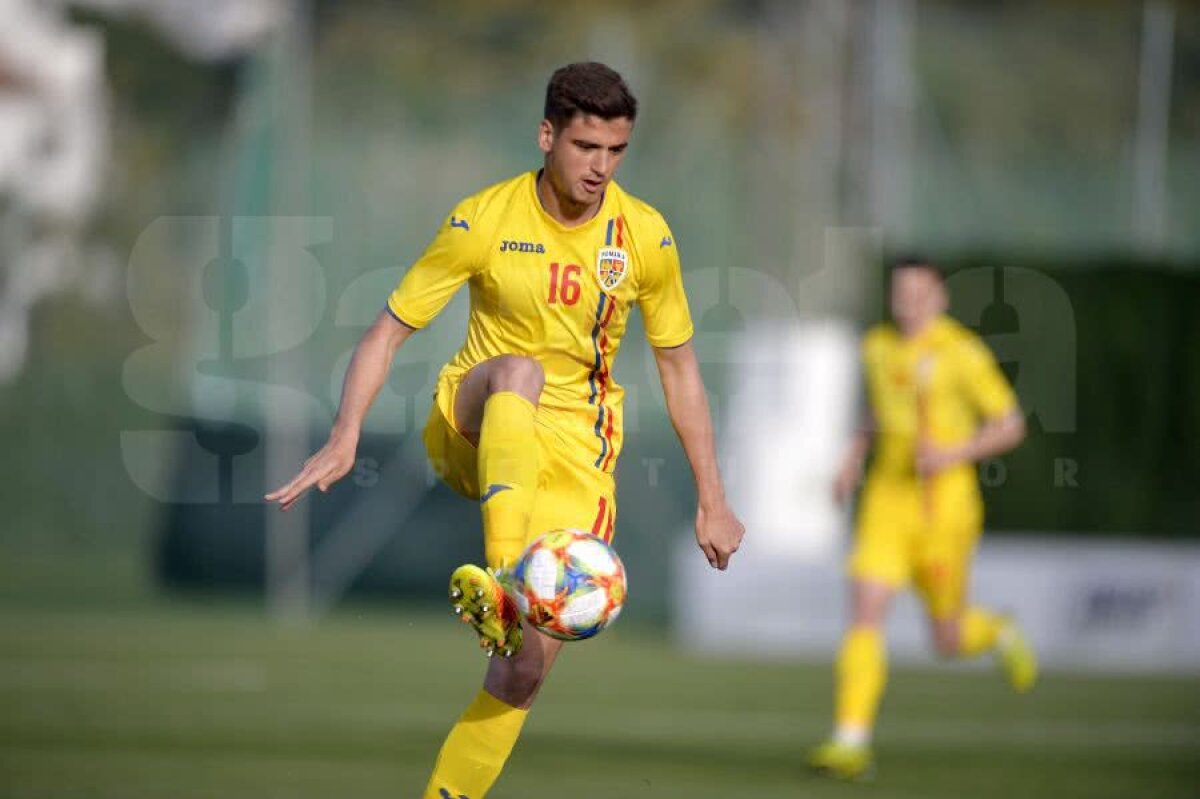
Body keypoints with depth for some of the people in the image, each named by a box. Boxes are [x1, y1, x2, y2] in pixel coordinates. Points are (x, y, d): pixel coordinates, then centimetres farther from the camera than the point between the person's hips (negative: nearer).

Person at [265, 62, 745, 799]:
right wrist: (345, 440, -20)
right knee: (519, 371, -39)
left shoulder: (646, 236, -3)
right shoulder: (485, 220, -10)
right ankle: (499, 581, -56)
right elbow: (390, 330, -6)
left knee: (530, 661, -9)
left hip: (576, 448, 2)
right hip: (473, 428, -2)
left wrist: (713, 501, 6)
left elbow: (680, 367, 7)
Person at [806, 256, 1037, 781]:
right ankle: (851, 742, -17)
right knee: (864, 614, -15)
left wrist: (953, 453, -20)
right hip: (887, 501, 4)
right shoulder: (877, 347, 8)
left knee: (948, 641, 9)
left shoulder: (962, 352, -9)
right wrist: (855, 457, 11)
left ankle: (1000, 634, 45)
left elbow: (1011, 425, -6)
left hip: (944, 506, -4)